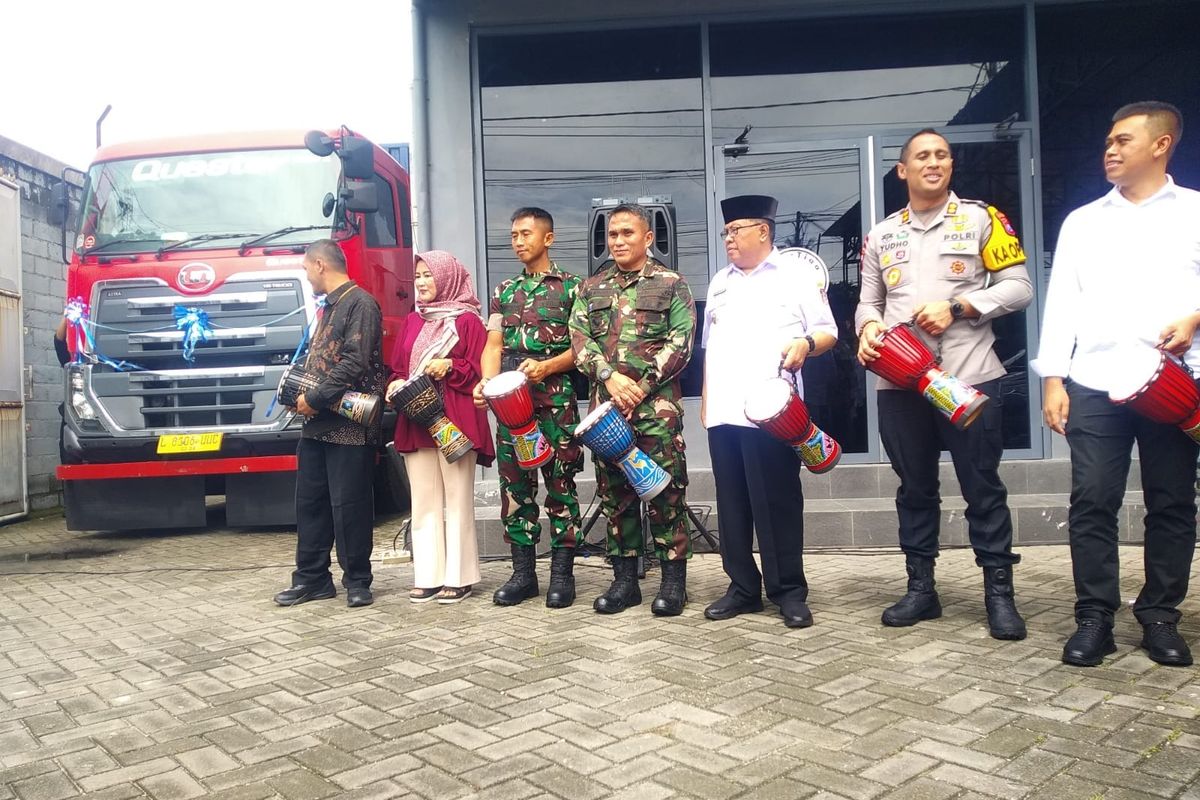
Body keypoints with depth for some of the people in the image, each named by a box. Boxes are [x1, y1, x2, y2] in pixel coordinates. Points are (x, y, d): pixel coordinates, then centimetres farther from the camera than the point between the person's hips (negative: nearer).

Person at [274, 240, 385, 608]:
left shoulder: (360, 303, -8)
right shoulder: (328, 307, 21)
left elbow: (355, 363, -19)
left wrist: (315, 398, -15)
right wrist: (299, 394, 5)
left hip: (349, 426, -9)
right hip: (316, 425, 9)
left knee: (349, 505, -2)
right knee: (310, 502, 12)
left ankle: (357, 581, 10)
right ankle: (312, 578, 22)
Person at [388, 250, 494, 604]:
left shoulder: (468, 321, 0)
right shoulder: (411, 322, 18)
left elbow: (478, 369, -4)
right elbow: (398, 368, 19)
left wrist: (450, 367, -18)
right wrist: (396, 384, -1)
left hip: (456, 421, -6)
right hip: (415, 420, 6)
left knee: (457, 499, -1)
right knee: (424, 501, 7)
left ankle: (458, 577, 6)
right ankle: (428, 577, 13)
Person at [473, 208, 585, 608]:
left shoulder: (571, 286, 3)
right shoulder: (504, 291, 17)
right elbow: (493, 346, 9)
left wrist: (546, 367, -19)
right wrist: (487, 381, -10)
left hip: (556, 396, -4)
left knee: (560, 482, -2)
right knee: (514, 484, 5)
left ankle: (562, 574, 6)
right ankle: (522, 573, 14)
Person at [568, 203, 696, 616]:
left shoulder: (672, 284, 5)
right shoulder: (591, 288, 16)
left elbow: (680, 343, -4)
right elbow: (579, 339, 5)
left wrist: (641, 387, -13)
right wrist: (610, 377, -13)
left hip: (657, 404, -4)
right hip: (605, 404, 4)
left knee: (665, 491, -2)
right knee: (614, 493, 7)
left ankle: (674, 580, 8)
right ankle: (624, 579, 17)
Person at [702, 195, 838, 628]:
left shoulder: (796, 274, 4)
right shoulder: (720, 282, 21)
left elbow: (828, 332, 2)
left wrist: (805, 343, -21)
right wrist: (705, 399, 18)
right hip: (723, 412, 6)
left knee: (778, 502, -2)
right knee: (733, 505, 7)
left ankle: (789, 590, 9)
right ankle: (743, 587, 17)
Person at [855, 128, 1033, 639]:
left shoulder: (980, 219, 4)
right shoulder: (881, 235, 14)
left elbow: (1018, 287, -1)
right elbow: (868, 302, 16)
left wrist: (957, 308, -14)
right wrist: (868, 326, -7)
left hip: (968, 377, -3)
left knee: (982, 487, 1)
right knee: (915, 488, 10)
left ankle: (999, 592, 12)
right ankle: (920, 588, 20)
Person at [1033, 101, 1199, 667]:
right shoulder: (1081, 222, 16)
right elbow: (1061, 302, 9)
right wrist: (1053, 378, 1)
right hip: (1094, 384, 1)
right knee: (1092, 502, -4)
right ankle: (1094, 617, 4)